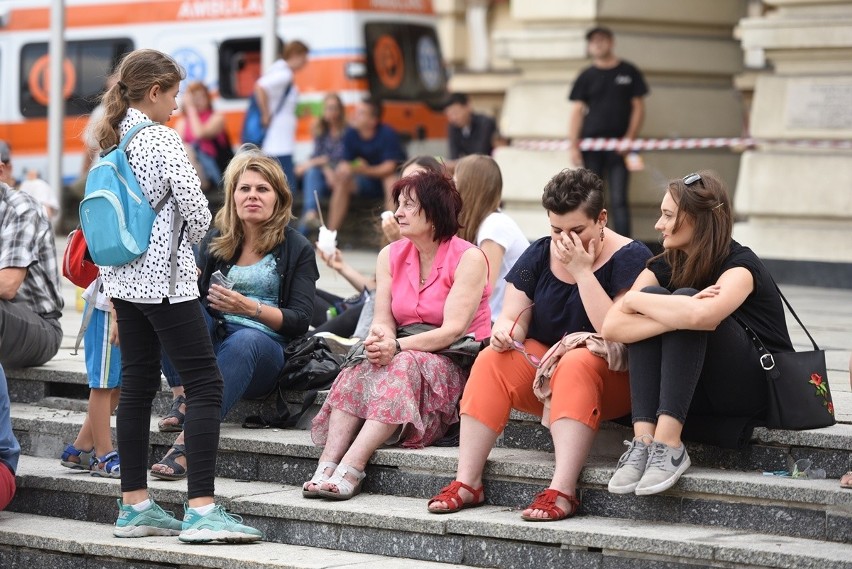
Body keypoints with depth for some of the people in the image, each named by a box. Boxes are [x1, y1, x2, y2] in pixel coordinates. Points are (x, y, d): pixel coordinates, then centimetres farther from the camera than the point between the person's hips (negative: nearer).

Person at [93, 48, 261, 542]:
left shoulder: (112, 142, 10)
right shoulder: (162, 140, -14)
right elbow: (196, 209, -18)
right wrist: (191, 241, 5)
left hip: (124, 277, 9)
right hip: (164, 279, -9)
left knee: (137, 385, 12)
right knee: (206, 384, -7)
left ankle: (135, 506, 14)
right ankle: (201, 510, -13)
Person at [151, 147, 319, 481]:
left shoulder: (297, 249, 5)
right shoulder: (215, 243, 15)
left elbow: (300, 320, -3)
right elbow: (198, 298, 11)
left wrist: (251, 308, -19)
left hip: (267, 348, -3)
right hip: (215, 339, 3)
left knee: (244, 340, -39)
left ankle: (187, 442, -49)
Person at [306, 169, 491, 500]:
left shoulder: (469, 258, -6)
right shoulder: (391, 256, 12)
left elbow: (453, 330, -16)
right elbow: (382, 319, 4)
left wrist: (398, 346, -29)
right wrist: (379, 338, -22)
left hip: (454, 362, -5)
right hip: (404, 356, 5)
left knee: (402, 368, -35)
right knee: (360, 371, -27)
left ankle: (350, 470, -46)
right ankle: (326, 466, -41)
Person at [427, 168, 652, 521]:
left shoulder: (630, 257, -11)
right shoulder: (539, 255, 4)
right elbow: (513, 317, 3)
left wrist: (582, 271, -22)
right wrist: (505, 331, -21)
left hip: (610, 376, -5)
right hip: (542, 365, 5)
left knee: (577, 365, -36)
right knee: (492, 360, -22)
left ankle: (562, 491, -45)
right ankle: (467, 483, -26)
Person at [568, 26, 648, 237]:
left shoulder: (629, 73, 6)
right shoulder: (586, 76, 8)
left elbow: (638, 107, 5)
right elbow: (577, 111, 4)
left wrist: (629, 138, -8)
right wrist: (573, 145, -5)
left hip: (618, 146, -1)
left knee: (619, 200, -5)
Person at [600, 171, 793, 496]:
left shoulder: (740, 265, -14)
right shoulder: (665, 266, 3)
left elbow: (701, 315, -38)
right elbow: (612, 327, -14)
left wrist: (635, 300, -21)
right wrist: (683, 317, -27)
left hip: (759, 390, -5)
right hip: (699, 395, 5)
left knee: (683, 300, -25)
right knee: (657, 305, -17)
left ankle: (669, 445, -36)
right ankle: (643, 440, -31)